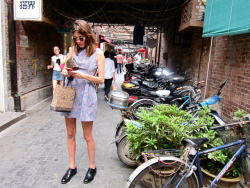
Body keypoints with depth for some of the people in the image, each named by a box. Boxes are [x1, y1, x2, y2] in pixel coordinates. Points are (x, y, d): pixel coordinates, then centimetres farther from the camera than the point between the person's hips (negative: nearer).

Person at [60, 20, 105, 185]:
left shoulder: (98, 53, -3)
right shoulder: (73, 50, 8)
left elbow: (101, 79, -7)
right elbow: (65, 69, 14)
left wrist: (83, 75, -21)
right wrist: (65, 72, -9)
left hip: (86, 95, -4)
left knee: (87, 135, 5)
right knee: (70, 134, 12)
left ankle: (92, 167, 26)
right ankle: (72, 167, 30)